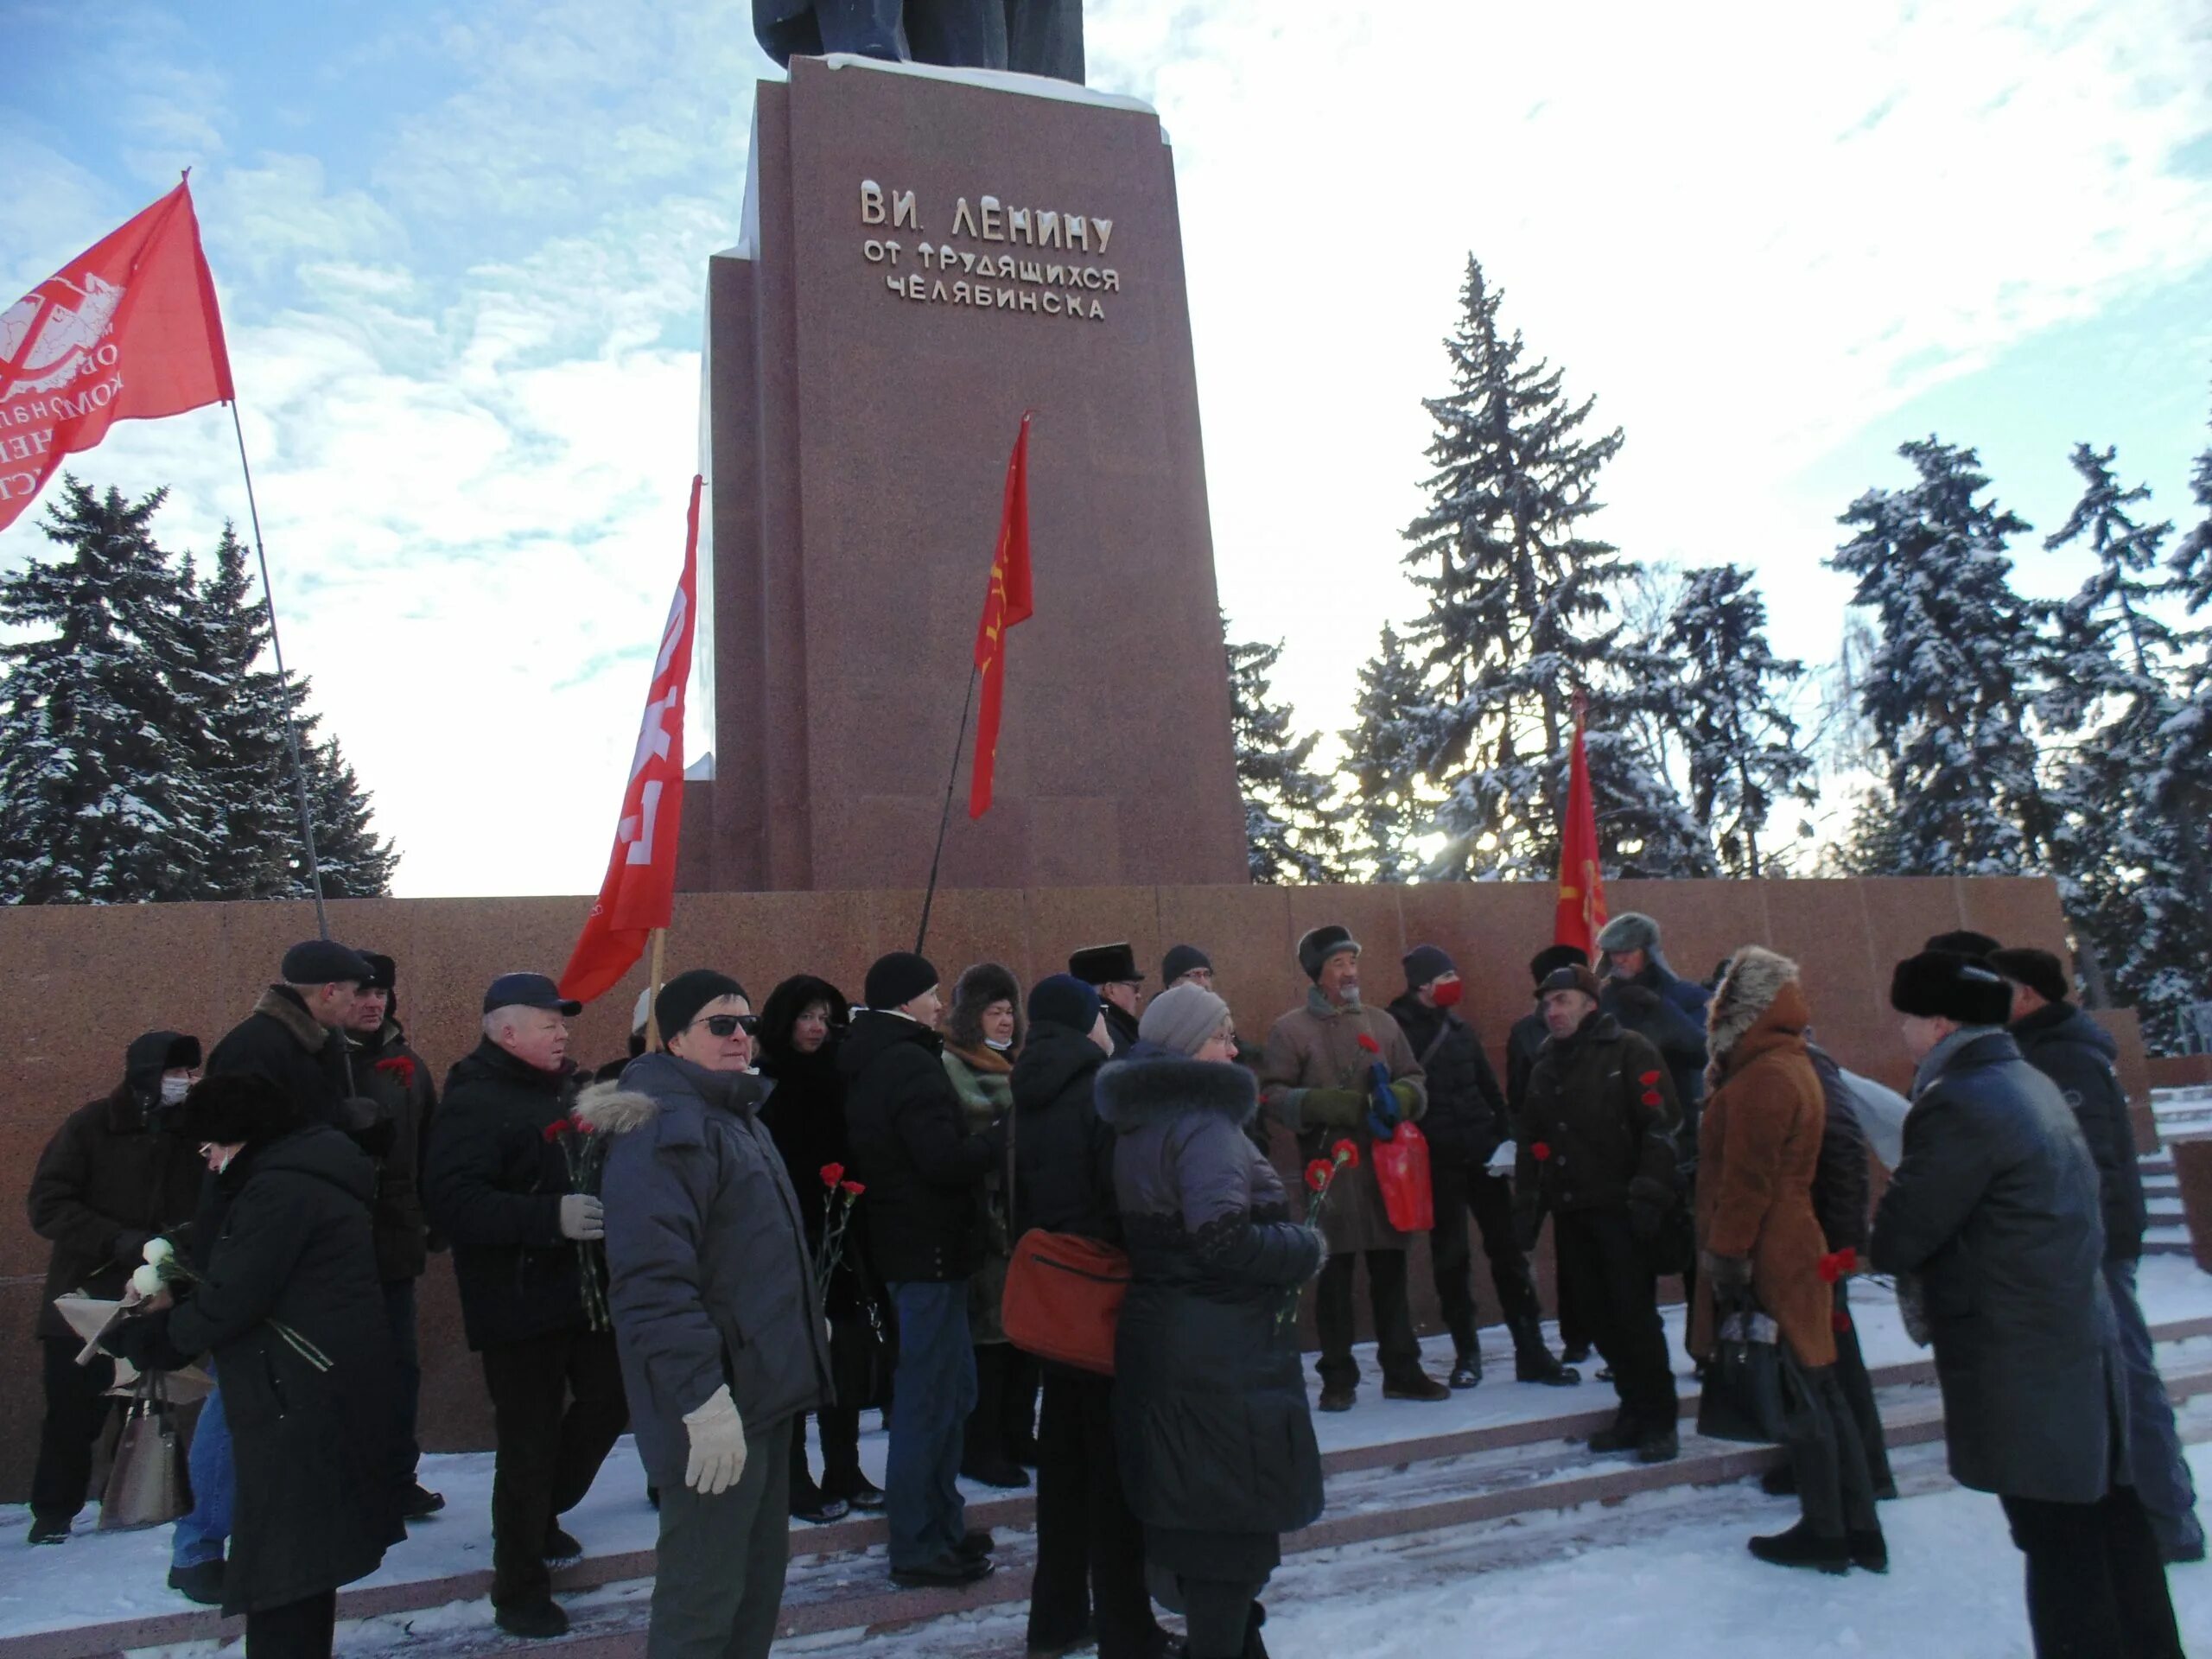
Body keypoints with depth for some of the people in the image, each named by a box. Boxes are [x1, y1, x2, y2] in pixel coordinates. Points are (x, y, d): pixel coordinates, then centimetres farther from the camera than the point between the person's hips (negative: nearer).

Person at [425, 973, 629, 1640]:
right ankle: (520, 1589, 19)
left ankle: (540, 1513, 42)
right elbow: (454, 1202, -29)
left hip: (583, 1287, 8)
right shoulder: (474, 1102, -16)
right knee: (529, 1440, 0)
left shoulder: (567, 1086, 10)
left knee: (608, 1400, 17)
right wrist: (551, 1217, -37)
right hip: (518, 1301, -8)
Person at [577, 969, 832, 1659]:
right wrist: (702, 1395, -29)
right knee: (705, 1591, 0)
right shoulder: (662, 1129, -18)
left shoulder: (737, 1116, 15)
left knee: (759, 1575, 20)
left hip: (762, 1388, 10)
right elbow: (651, 1281, -27)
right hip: (717, 1403, -10)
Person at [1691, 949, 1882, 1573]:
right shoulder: (1791, 1064, 14)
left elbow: (1747, 1182, -21)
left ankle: (1826, 1534, 13)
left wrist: (1726, 1258, -18)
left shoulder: (1763, 1078, -19)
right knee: (1818, 1390, 15)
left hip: (1767, 1262, -10)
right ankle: (1859, 1530, 24)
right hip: (1792, 1251, 10)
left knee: (1801, 1398, 1)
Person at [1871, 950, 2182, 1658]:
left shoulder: (1960, 1104, -21)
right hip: (2083, 1338, 9)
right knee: (2110, 1519, 19)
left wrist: (1884, 1245, 4)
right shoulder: (2032, 1084, 9)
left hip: (2021, 1366, -9)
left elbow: (1898, 1239, -18)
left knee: (2057, 1539, 1)